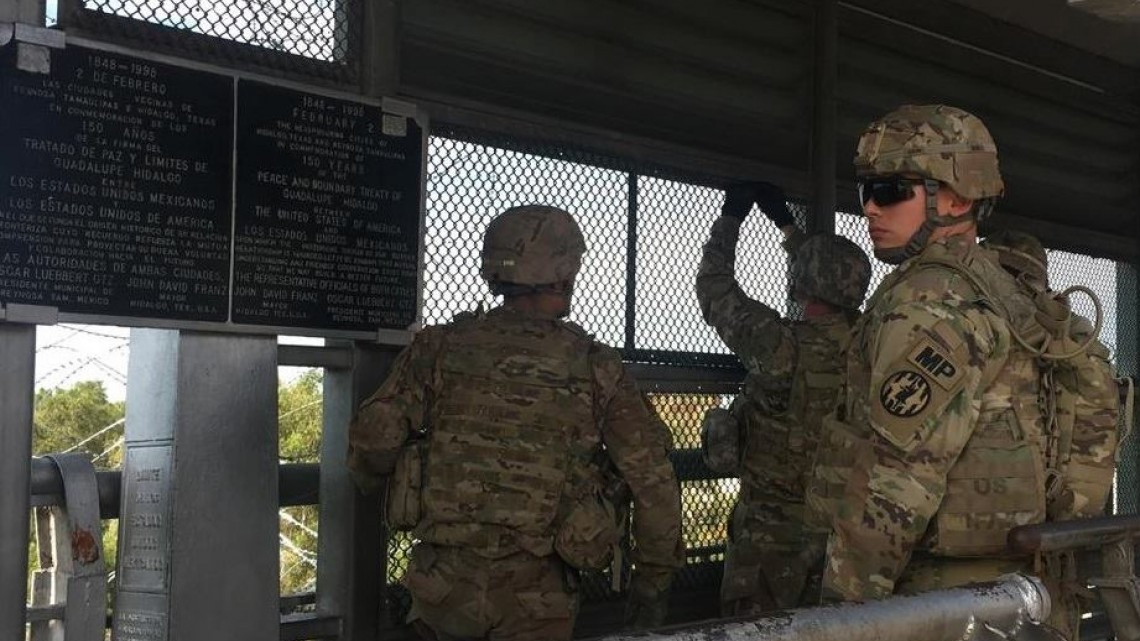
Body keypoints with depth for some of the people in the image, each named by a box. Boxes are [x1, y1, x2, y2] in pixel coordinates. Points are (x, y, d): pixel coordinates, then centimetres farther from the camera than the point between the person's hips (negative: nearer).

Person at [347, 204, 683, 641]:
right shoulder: (596, 369, -4)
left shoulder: (440, 348, -3)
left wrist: (369, 484, 19)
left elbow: (373, 440, -5)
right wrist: (655, 579, 8)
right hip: (534, 596, -2)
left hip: (444, 577, 2)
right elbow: (654, 483, -3)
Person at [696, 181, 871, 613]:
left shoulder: (784, 346, -23)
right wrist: (785, 223, 25)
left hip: (772, 524, -6)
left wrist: (730, 216, 7)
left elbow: (714, 287, -7)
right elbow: (829, 289, 14)